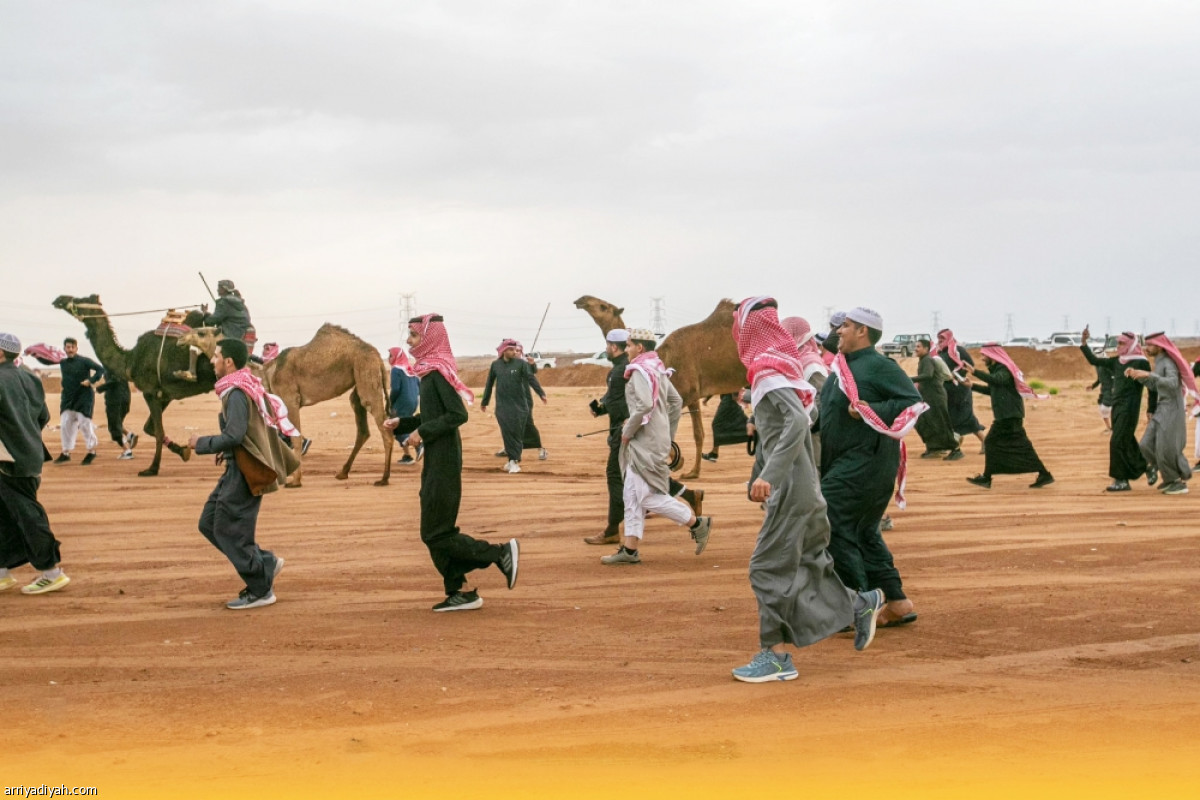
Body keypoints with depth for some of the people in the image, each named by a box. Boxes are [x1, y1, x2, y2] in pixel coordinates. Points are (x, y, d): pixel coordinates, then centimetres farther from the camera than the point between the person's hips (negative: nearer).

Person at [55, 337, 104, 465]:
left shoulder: (84, 361, -8)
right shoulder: (63, 362, 8)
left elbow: (100, 369, -12)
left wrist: (91, 380, -23)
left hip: (84, 396, -5)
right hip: (68, 397, 5)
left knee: (84, 423, -5)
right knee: (65, 424, 4)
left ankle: (91, 451, 10)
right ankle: (66, 453, 14)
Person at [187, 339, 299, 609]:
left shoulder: (237, 393, -18)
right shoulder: (249, 388, 12)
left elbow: (233, 435, -26)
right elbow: (252, 430, 20)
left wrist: (201, 443, -12)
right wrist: (226, 451, 17)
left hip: (244, 472, -10)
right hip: (239, 468, 10)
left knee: (229, 531, -1)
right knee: (209, 523, 14)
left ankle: (260, 591, 8)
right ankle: (266, 563, 18)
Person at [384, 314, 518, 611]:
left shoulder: (438, 372, -16)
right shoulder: (429, 371, 11)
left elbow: (458, 414, -23)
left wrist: (423, 433, -20)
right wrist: (402, 423, 7)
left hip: (443, 461, -10)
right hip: (435, 461, 10)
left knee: (436, 534, -5)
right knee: (435, 533, 11)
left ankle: (501, 553, 0)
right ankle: (459, 591, 15)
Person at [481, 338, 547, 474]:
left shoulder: (521, 363, -1)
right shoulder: (495, 365, 5)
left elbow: (531, 379, -11)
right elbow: (489, 384, 13)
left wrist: (541, 394, -23)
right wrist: (484, 402, 18)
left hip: (519, 404, -1)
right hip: (502, 405, 1)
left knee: (517, 433, 0)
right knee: (507, 433, -2)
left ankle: (515, 460, 6)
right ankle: (513, 459, 6)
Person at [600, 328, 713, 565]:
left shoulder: (640, 371, -14)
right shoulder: (657, 370, 15)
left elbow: (644, 405, -27)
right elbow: (677, 402, 18)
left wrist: (628, 431, -16)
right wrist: (669, 435, 21)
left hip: (646, 443, -10)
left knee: (649, 497, -7)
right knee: (633, 496, 10)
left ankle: (697, 524, 0)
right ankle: (630, 549, 10)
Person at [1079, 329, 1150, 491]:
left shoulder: (1141, 362, -10)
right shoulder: (1116, 361, 10)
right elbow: (1094, 361, 14)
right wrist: (1083, 343, 3)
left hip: (1129, 409, -7)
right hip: (1116, 406, 8)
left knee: (1117, 442, -11)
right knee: (1127, 443, 11)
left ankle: (1121, 480, -6)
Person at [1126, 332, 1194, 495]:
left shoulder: (1169, 363, -15)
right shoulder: (1159, 362, 14)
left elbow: (1172, 384, -32)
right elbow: (1154, 386, 20)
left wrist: (1149, 374, -37)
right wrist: (1137, 375, 9)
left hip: (1171, 411, -9)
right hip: (1161, 410, 9)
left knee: (1167, 448, -8)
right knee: (1147, 445, 3)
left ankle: (1180, 483, 6)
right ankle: (1170, 479, 19)